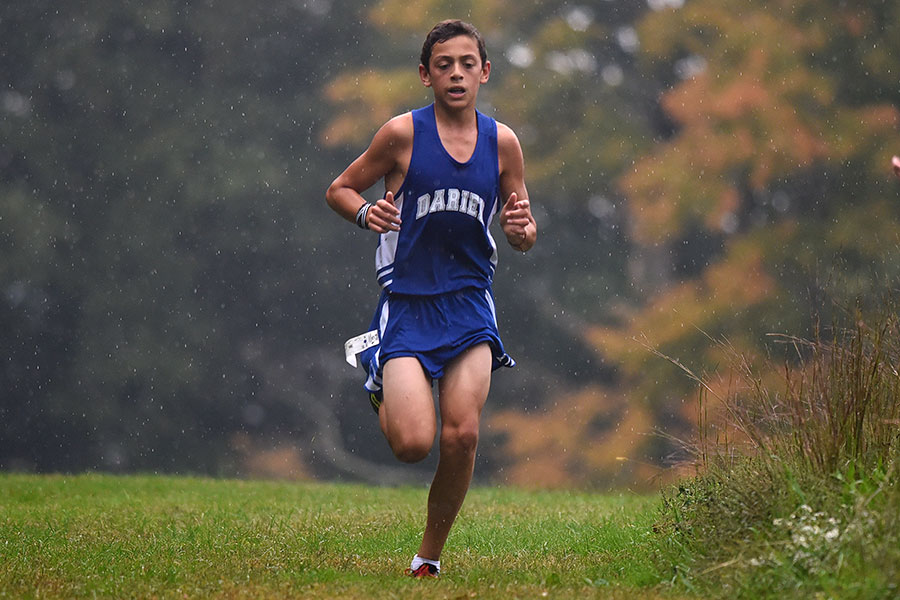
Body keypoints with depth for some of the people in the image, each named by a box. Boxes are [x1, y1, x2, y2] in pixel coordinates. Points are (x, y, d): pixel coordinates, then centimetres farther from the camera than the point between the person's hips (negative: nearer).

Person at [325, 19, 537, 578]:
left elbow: (524, 235, 14)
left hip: (469, 305, 3)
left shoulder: (502, 142, 5)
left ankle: (431, 554, 10)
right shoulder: (403, 133, -4)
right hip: (407, 301, -2)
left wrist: (521, 228, -10)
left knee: (462, 436, -12)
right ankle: (381, 389, 22)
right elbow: (339, 189, 6)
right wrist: (366, 212, -15)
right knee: (414, 443, -16)